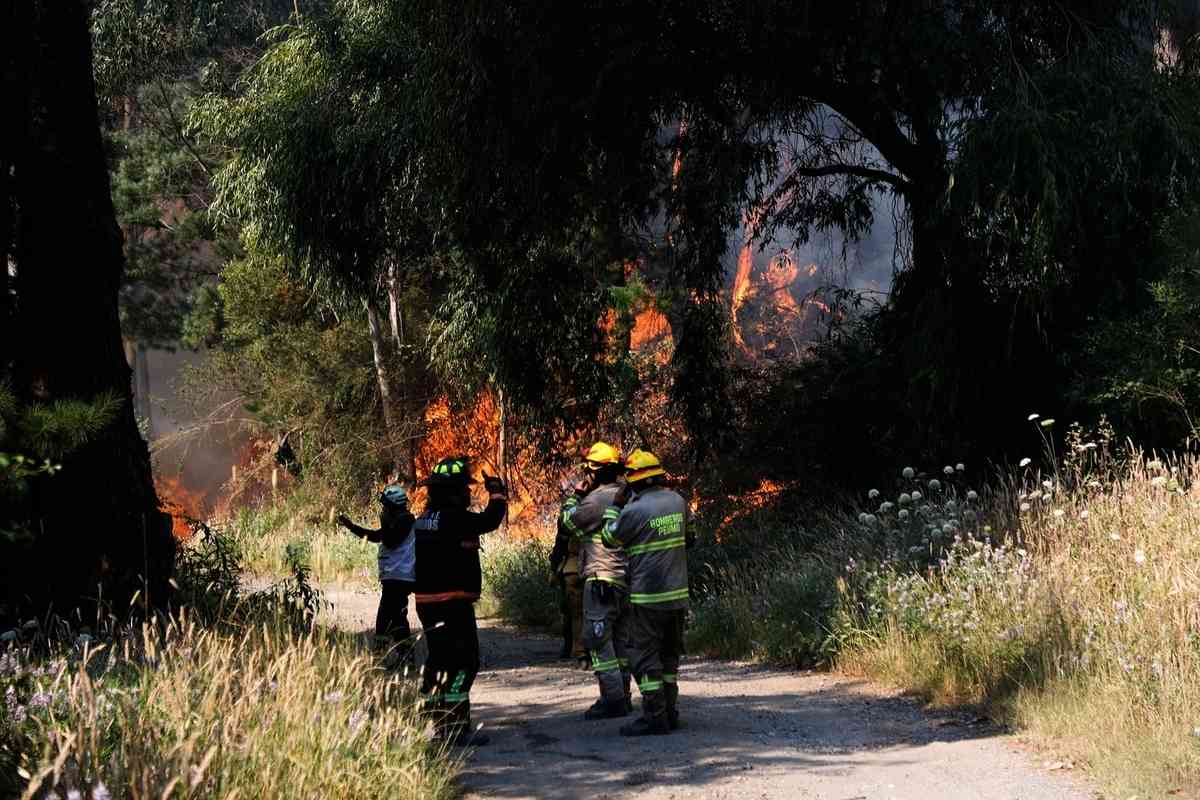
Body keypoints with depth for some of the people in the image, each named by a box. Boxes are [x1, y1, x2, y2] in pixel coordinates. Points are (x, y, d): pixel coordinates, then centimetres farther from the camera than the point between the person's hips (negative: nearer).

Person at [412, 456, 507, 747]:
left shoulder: (424, 519, 10)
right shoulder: (455, 519, -17)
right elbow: (489, 520, -14)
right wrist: (498, 493, 3)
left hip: (427, 600, 9)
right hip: (453, 602, -9)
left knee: (439, 660, 17)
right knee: (463, 662, -5)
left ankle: (435, 723, 24)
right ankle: (456, 727, -7)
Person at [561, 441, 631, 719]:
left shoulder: (598, 498, -17)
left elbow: (570, 522, -4)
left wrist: (575, 496, 11)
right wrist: (584, 496, 15)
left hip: (602, 578, -9)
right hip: (625, 579, 9)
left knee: (597, 638, -6)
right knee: (617, 638, 15)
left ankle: (612, 698, -10)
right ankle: (622, 695, 19)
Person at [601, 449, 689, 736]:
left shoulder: (635, 511, -16)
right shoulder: (678, 502, 3)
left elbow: (610, 539, -2)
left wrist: (616, 505, 7)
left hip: (647, 597, -7)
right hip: (678, 593, 7)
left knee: (644, 656, 0)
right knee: (669, 653, 17)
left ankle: (655, 716, -3)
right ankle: (670, 712, 21)